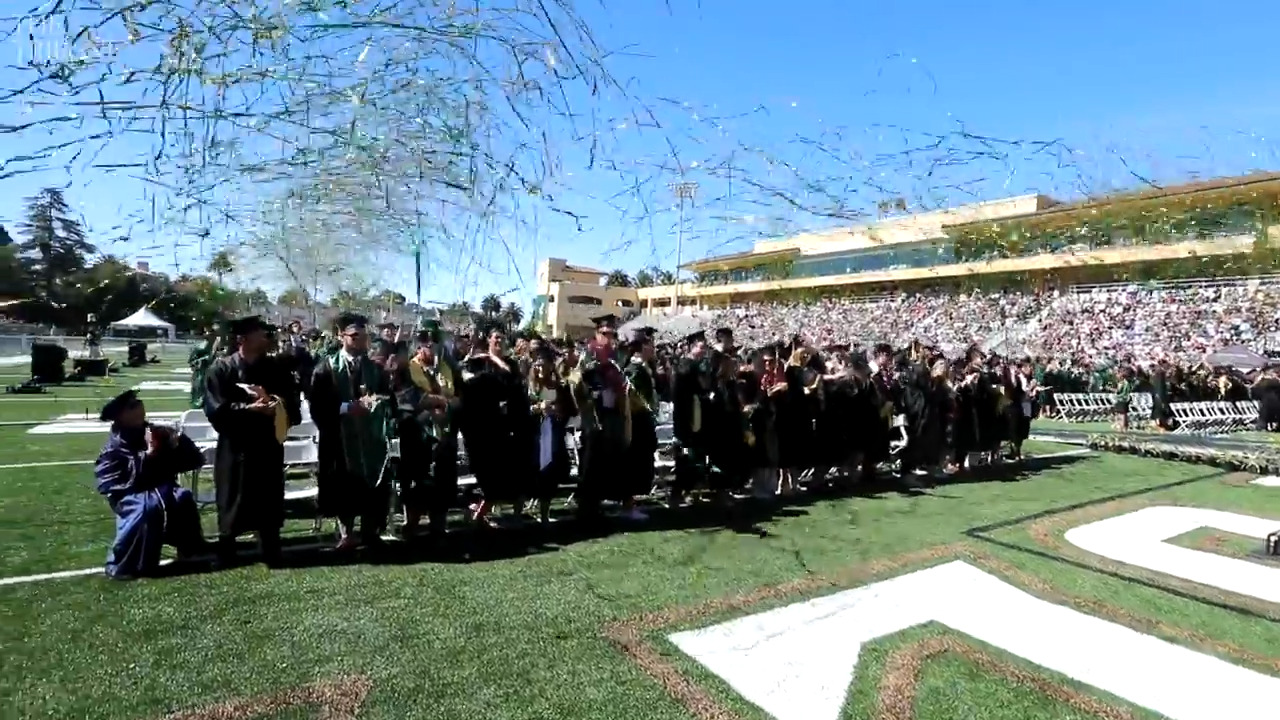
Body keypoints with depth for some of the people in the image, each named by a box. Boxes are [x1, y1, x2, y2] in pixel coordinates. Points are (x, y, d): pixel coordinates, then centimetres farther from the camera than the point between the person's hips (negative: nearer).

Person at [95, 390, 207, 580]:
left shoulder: (158, 433, 3)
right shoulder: (114, 448, -7)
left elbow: (196, 460, 0)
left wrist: (179, 444, -17)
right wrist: (147, 455, -27)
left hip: (163, 495, 3)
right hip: (131, 498, -3)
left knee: (182, 497, -26)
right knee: (147, 506, -33)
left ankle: (191, 552, -9)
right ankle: (121, 565, -20)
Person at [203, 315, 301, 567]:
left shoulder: (275, 368, 5)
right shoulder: (221, 368, -5)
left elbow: (293, 401, 6)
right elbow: (215, 409, -13)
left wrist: (280, 406, -15)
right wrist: (250, 408, -22)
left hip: (269, 444, 3)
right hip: (236, 445, -3)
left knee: (269, 499, 10)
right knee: (232, 501, 7)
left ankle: (271, 553, 23)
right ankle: (226, 554, 23)